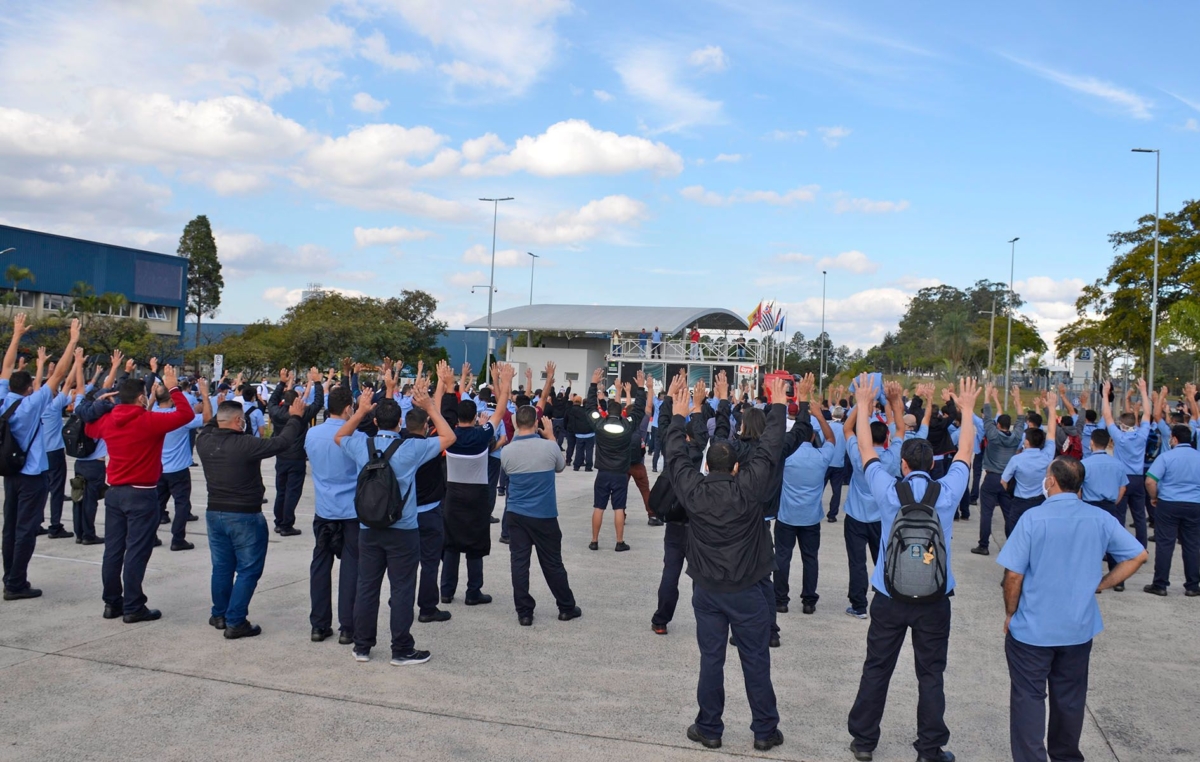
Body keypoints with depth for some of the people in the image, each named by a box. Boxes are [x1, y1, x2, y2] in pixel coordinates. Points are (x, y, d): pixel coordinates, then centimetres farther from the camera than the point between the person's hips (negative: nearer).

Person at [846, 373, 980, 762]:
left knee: (876, 669, 11)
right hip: (934, 599, 0)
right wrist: (967, 410, 21)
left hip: (889, 597, 0)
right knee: (930, 675, 10)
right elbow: (965, 453, 9)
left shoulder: (888, 491, -10)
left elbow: (865, 449, 4)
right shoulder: (947, 492, -8)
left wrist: (863, 404, 14)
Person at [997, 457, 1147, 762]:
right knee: (1070, 698, 19)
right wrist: (1101, 584, 4)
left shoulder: (1033, 518, -17)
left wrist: (1010, 614, -2)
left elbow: (1014, 575, -16)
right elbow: (1138, 556, 0)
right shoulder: (1101, 519, -4)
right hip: (1079, 627, 5)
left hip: (1032, 628, -4)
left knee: (1028, 698, 6)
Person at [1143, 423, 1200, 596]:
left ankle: (1160, 585, 4)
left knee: (1164, 544, 1)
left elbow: (1150, 481, -16)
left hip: (1168, 504, -3)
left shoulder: (1166, 456, -9)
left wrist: (1154, 497, 0)